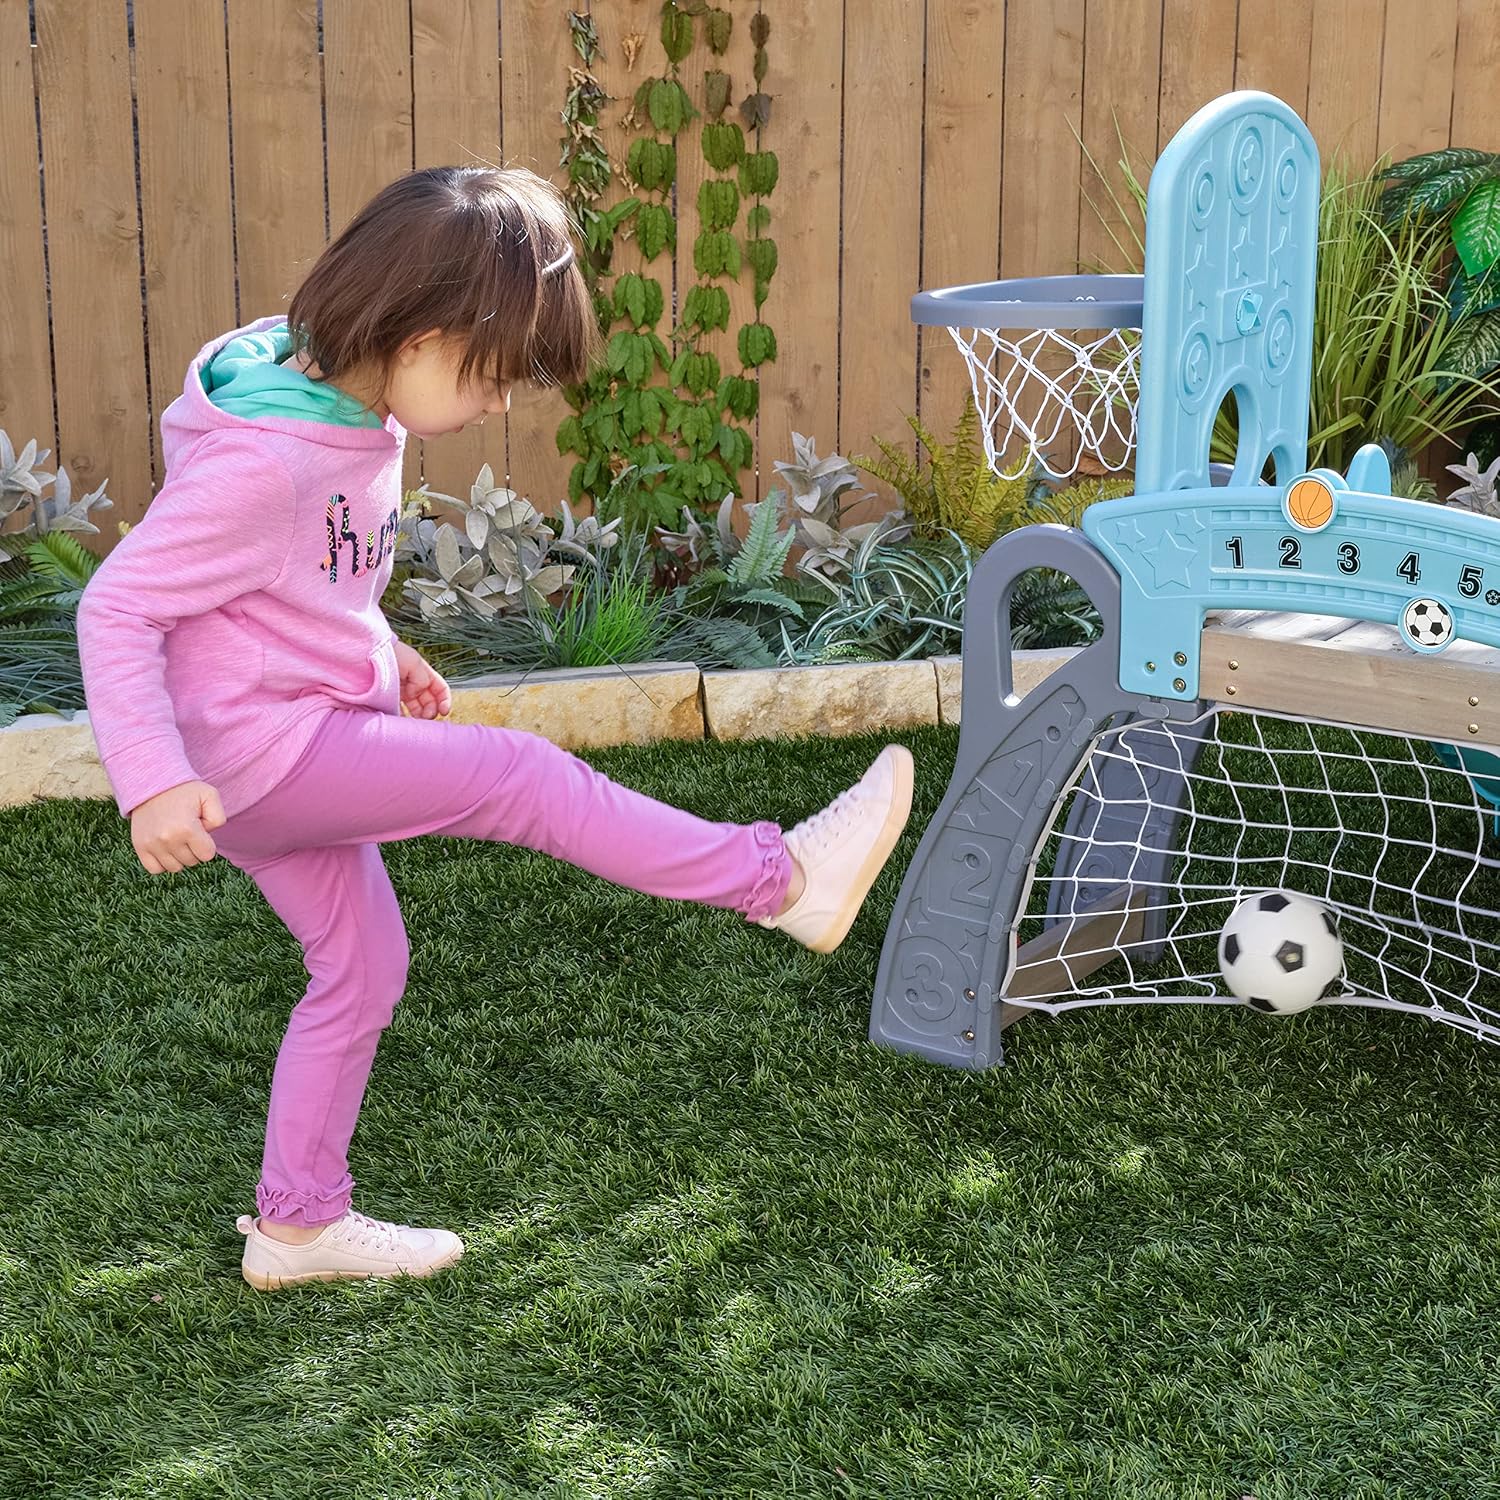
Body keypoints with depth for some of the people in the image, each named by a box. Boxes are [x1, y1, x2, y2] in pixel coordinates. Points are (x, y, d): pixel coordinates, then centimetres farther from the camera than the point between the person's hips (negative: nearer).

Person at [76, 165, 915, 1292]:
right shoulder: (260, 463, -26)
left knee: (363, 965, 15)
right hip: (256, 753, -10)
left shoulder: (354, 414, 4)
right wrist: (153, 779, -31)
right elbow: (117, 607, -24)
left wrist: (379, 652, 19)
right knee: (520, 776, -12)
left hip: (302, 745, 10)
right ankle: (784, 882, -4)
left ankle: (299, 1223, 29)